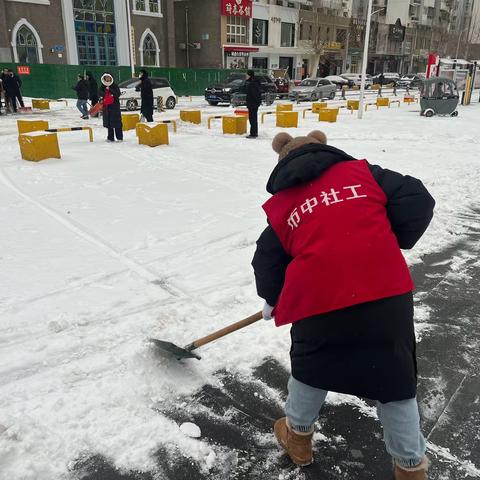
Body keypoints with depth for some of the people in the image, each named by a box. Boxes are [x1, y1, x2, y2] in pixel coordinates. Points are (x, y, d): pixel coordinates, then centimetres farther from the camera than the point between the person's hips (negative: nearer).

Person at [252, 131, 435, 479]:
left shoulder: (281, 205, 12)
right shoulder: (361, 171, 12)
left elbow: (267, 263, 16)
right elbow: (417, 201, 4)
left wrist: (274, 301, 35)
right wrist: (392, 245, 18)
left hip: (319, 298, 0)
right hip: (387, 292, 1)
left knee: (311, 365, 25)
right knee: (396, 379, 17)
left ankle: (298, 434, 44)